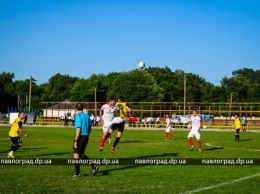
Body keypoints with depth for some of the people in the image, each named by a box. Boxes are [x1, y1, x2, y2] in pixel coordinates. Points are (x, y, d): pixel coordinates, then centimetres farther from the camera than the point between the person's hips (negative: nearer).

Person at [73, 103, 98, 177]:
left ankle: (77, 173, 7)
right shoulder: (87, 115, 9)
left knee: (76, 154, 4)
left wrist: (75, 141, -17)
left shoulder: (78, 116, -14)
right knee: (81, 154, 18)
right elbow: (90, 127, 14)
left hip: (81, 137, -8)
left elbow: (78, 130, -19)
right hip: (86, 137, 8)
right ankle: (94, 166, 5)